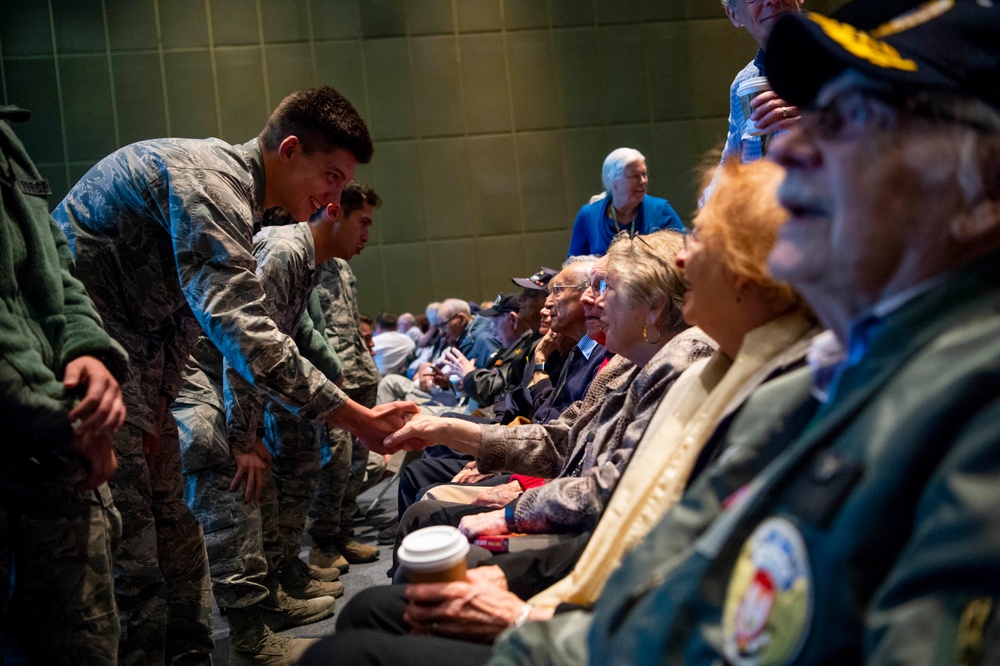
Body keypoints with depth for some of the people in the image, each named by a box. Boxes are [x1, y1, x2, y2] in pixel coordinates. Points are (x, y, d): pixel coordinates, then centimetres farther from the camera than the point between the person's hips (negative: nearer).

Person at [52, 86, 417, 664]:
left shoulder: (231, 186, 13)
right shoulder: (209, 179, -20)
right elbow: (243, 331, -31)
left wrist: (162, 404, 5)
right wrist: (357, 419, -28)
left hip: (137, 360, 10)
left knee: (173, 526, 12)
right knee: (129, 554, -8)